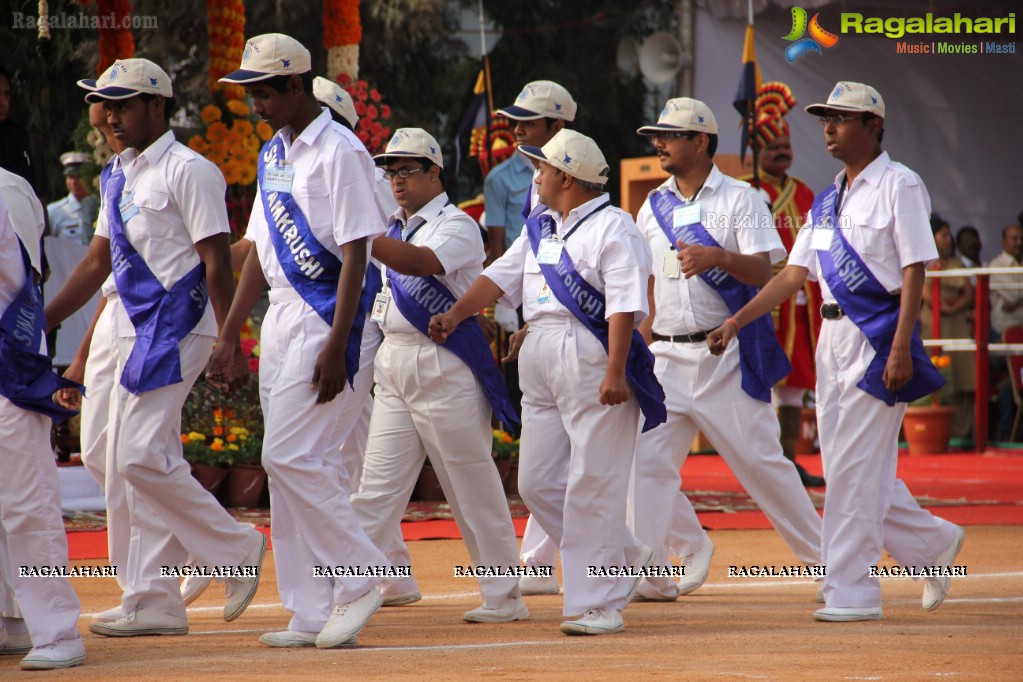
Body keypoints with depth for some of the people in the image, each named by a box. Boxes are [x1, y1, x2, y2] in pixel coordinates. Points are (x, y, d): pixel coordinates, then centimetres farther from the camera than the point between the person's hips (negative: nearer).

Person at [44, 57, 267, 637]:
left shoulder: (188, 171, -10)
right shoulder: (120, 177, 16)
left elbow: (217, 262, -15)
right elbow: (98, 262, 21)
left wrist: (228, 341, -21)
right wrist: (42, 321, 18)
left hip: (179, 327, -9)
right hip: (135, 330, 9)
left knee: (142, 455, -16)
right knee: (143, 459, 7)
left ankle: (236, 549, -1)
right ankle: (154, 603, 8)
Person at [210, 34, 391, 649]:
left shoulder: (340, 152, -11)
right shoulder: (274, 154, 15)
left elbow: (356, 253, -15)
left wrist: (337, 345, -21)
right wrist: (230, 337, 16)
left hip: (325, 317, -9)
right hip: (280, 317, 9)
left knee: (293, 455, -15)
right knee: (289, 461, 6)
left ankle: (361, 575, -2)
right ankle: (314, 614, 9)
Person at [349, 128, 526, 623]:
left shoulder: (457, 225, -7)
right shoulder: (394, 231, 17)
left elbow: (422, 262, -27)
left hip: (446, 368, -7)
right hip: (393, 365, 7)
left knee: (473, 488, -1)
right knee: (376, 486, 0)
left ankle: (503, 597, 6)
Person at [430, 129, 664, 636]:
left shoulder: (611, 228, -7)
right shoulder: (539, 227, 18)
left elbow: (624, 305, -15)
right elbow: (500, 277, 17)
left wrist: (615, 372, -23)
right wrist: (455, 314, 2)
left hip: (592, 360, -9)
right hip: (539, 361, 9)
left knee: (592, 485, -8)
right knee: (537, 482, 8)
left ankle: (598, 604, -3)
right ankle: (626, 559, 22)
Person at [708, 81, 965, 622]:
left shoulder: (899, 186, -7)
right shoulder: (827, 200, 16)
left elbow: (914, 271, -12)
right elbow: (794, 273, 16)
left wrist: (901, 349, -20)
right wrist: (736, 321, 7)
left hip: (879, 337, -8)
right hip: (834, 338, 8)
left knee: (856, 467, -8)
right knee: (846, 468, 9)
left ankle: (851, 593, -4)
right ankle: (934, 543, 26)